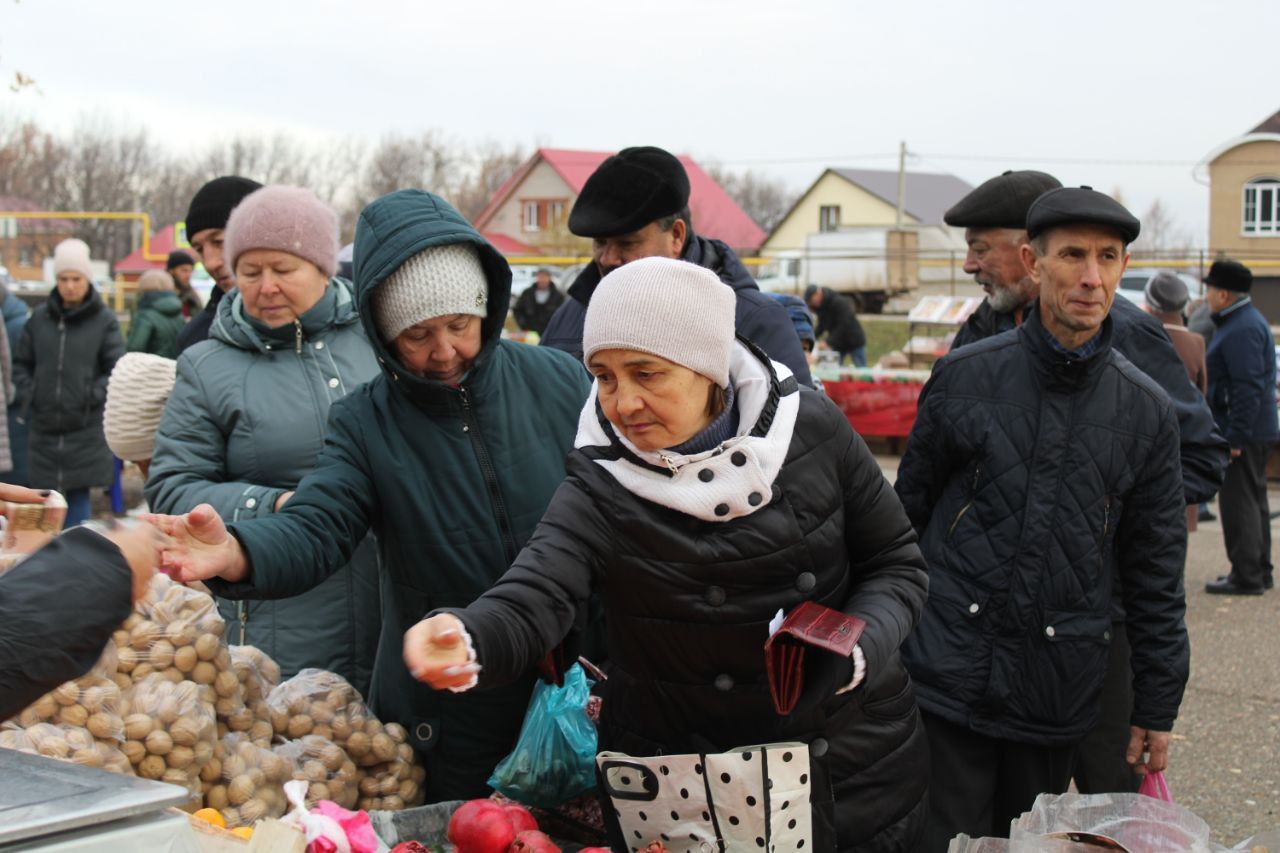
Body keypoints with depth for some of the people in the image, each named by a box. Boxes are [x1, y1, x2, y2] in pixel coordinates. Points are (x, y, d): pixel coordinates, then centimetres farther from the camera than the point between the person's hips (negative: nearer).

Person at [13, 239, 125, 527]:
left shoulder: (104, 320, -2)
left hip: (87, 430, -3)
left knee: (78, 494, -1)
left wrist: (92, 396, -13)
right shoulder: (39, 319, 6)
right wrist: (27, 395, 0)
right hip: (43, 428, 3)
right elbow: (21, 363, 14)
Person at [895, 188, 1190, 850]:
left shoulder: (1145, 410, 3)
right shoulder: (965, 375, -1)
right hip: (948, 678, -1)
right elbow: (908, 509, 8)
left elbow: (1155, 571, 7)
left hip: (1059, 694, 2)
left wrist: (1157, 706, 7)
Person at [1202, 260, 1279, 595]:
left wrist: (1236, 436, -24)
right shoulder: (1245, 321, 16)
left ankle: (1247, 575, -4)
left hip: (1243, 432, -11)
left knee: (1239, 503, -7)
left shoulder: (1242, 329, -19)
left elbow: (1248, 388, -24)